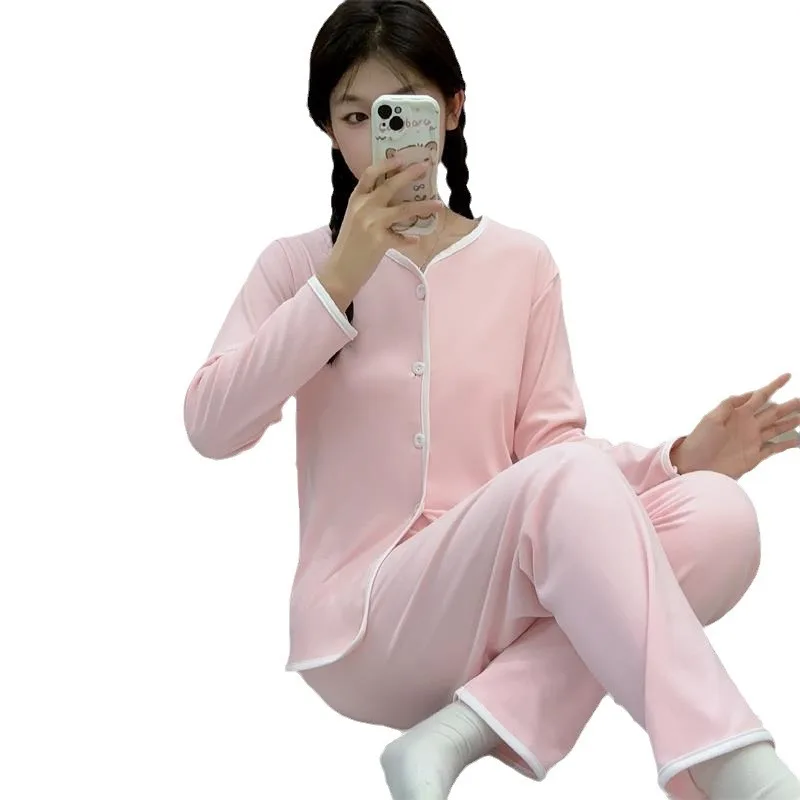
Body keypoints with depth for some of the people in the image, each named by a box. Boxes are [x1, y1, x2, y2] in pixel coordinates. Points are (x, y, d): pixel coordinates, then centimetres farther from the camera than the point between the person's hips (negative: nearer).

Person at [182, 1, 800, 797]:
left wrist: (682, 456, -16)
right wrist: (339, 281, -16)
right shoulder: (297, 266, 4)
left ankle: (460, 734, -28)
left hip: (507, 603, 4)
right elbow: (210, 429, -10)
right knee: (561, 483, -34)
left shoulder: (522, 262, 9)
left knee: (719, 516, -24)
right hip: (365, 625, -4)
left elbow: (549, 445, 3)